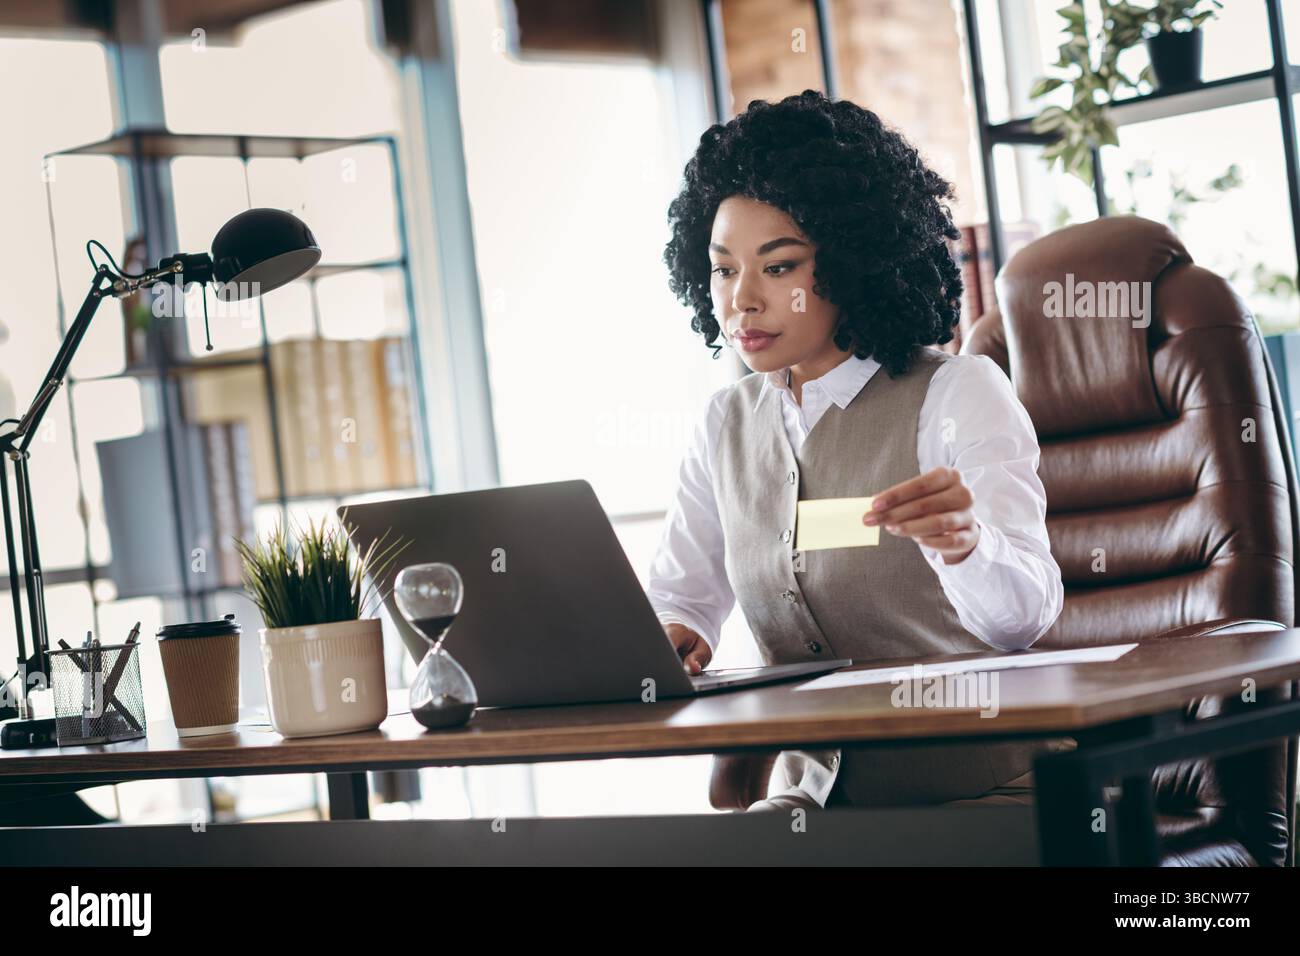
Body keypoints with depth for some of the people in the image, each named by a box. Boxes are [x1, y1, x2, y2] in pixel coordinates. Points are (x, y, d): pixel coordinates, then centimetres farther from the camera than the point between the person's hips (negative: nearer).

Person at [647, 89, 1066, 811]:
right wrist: (668, 641, -7)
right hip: (816, 796, 3)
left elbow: (1023, 616, -17)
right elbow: (677, 596, 18)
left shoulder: (958, 393, -6)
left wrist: (963, 541, -40)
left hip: (978, 796, -3)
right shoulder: (727, 425, 10)